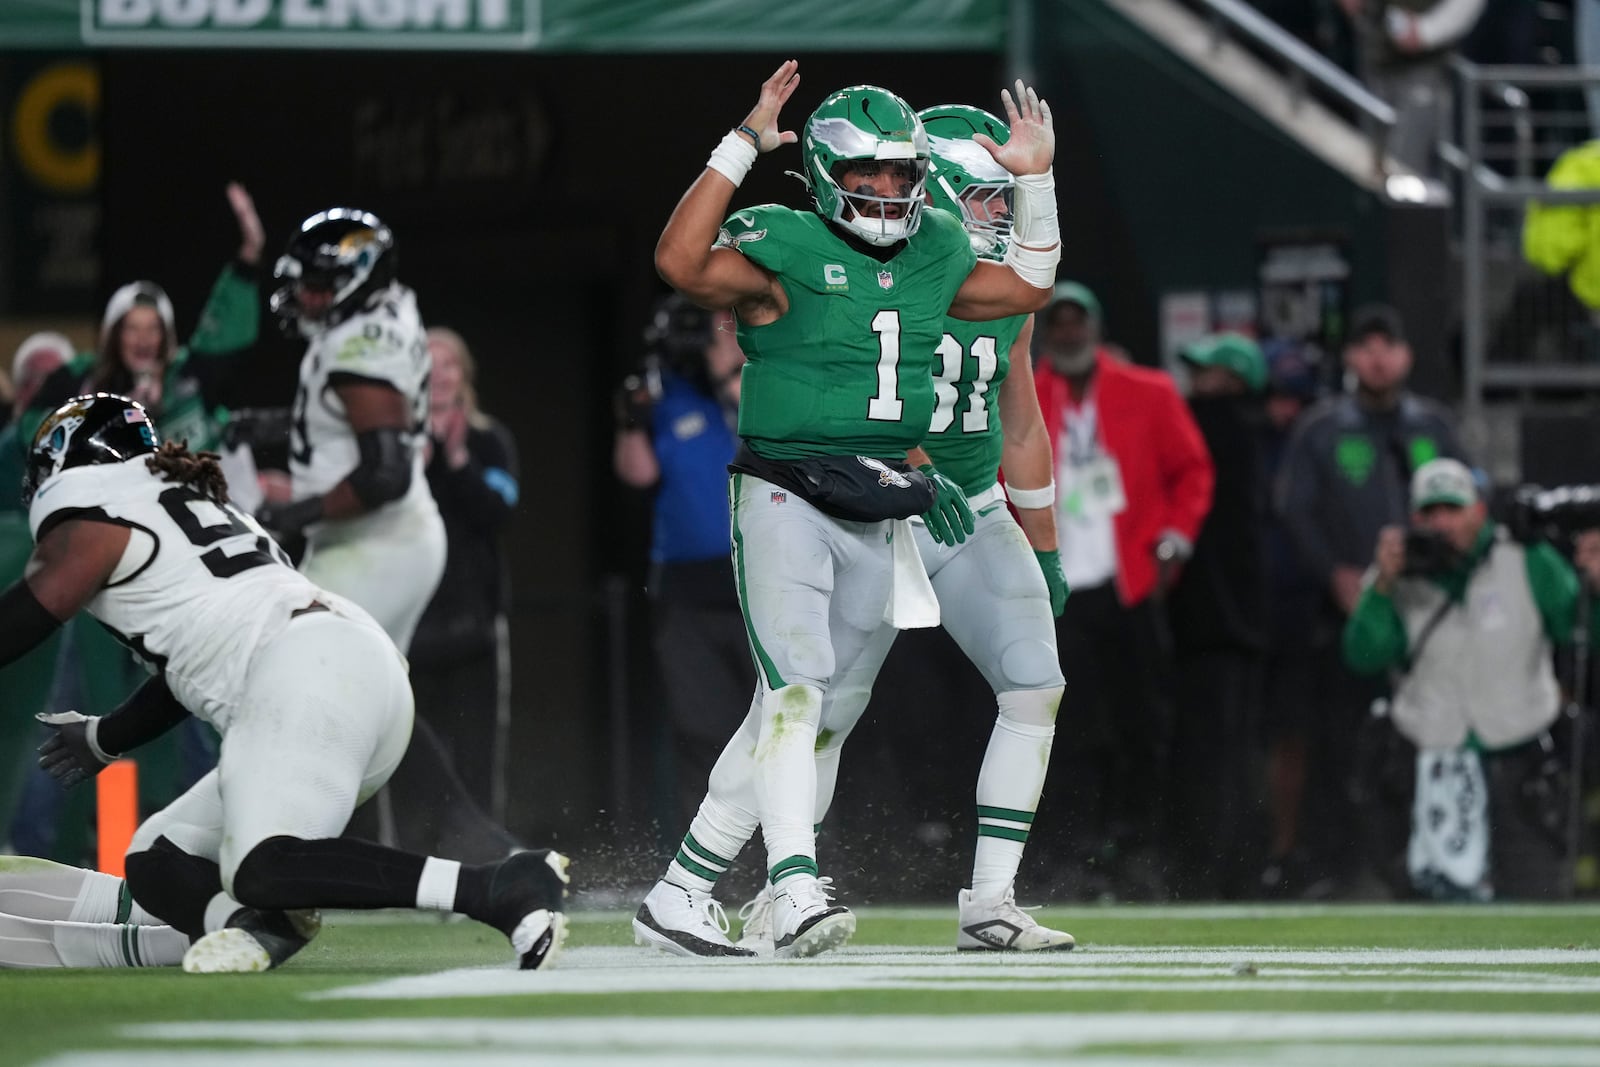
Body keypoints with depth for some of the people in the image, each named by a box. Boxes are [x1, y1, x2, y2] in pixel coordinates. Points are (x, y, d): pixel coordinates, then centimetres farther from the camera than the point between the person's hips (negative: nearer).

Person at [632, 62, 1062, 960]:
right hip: (787, 502, -7)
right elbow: (681, 264, -25)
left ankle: (681, 896, 14)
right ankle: (797, 895, -31)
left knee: (792, 707, 8)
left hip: (880, 517, 7)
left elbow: (1030, 287, 26)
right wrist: (743, 146, -25)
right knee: (795, 690, -20)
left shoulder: (935, 257, 12)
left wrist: (1036, 179, 14)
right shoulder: (782, 251, -8)